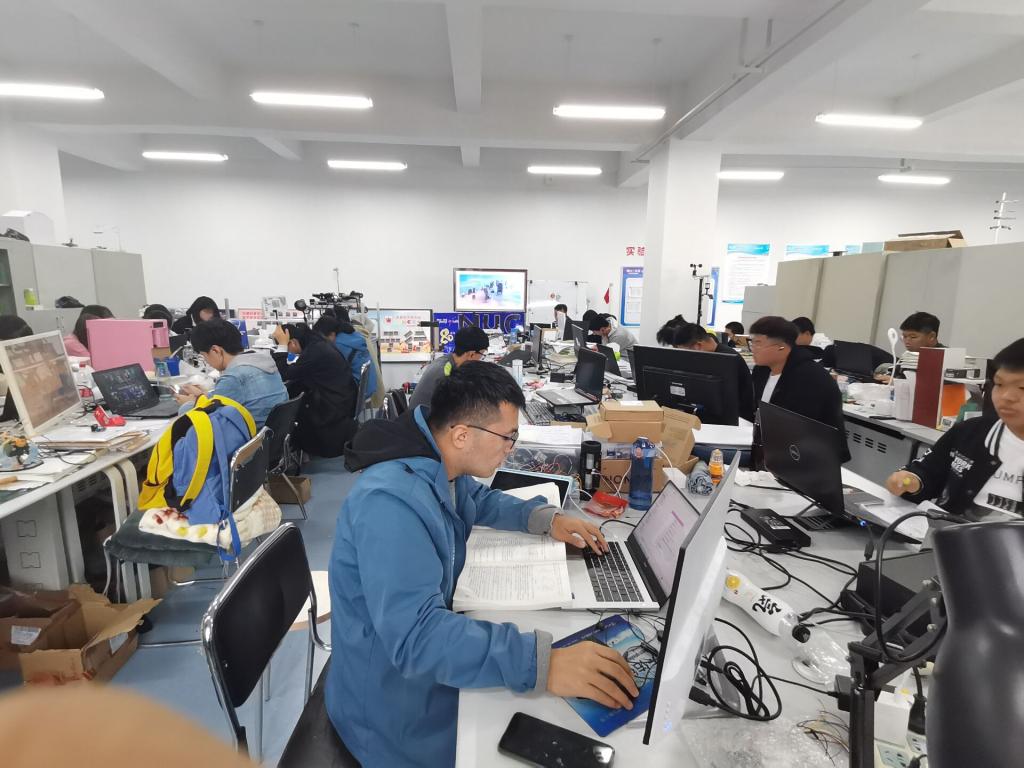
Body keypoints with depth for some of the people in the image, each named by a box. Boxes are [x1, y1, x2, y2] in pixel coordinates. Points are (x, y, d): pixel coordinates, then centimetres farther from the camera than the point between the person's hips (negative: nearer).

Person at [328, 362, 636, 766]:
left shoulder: (440, 464, -4)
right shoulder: (392, 501, -34)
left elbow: (481, 499, 17)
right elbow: (415, 635, -40)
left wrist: (546, 517, 1)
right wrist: (542, 663, -45)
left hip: (429, 642, 8)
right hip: (394, 696, -8)